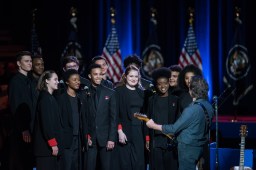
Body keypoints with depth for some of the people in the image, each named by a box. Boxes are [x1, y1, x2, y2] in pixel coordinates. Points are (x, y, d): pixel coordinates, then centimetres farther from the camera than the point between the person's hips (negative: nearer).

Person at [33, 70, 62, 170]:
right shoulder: (44, 98, -11)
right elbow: (45, 122, -17)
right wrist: (53, 143, -18)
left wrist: (55, 143, 13)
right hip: (46, 146, -9)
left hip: (52, 145, 9)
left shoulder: (50, 98, 17)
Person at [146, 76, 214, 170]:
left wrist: (153, 126, -7)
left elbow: (174, 129, -18)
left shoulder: (192, 110, -24)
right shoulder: (208, 106, 0)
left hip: (188, 148, -8)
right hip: (200, 146, 8)